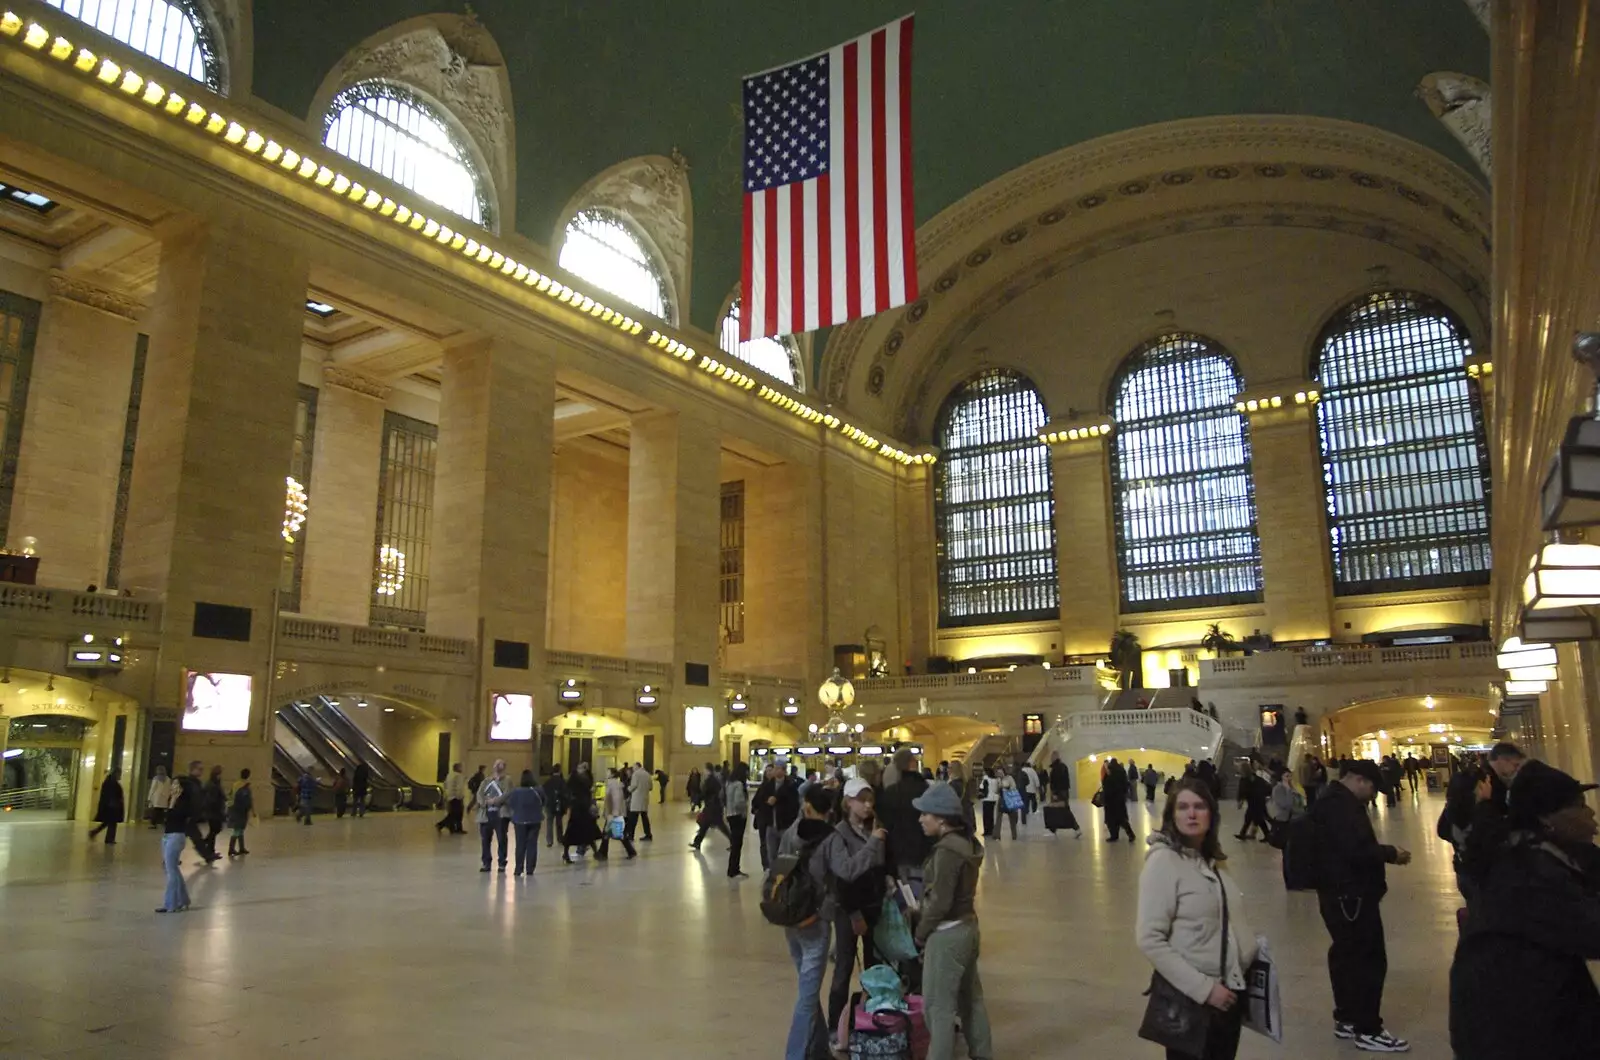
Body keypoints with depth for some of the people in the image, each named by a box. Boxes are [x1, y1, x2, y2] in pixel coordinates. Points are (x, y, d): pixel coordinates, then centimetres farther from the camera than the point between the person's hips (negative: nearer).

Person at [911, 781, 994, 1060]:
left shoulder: (946, 850, -23)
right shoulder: (967, 842, 5)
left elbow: (940, 902, -22)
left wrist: (920, 932, -8)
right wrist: (921, 911, 9)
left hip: (947, 933, -10)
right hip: (967, 925, 10)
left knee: (938, 1006, 2)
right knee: (971, 998, 21)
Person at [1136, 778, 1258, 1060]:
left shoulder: (1213, 859, 7)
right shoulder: (1164, 860, -16)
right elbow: (1150, 939, -21)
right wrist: (1203, 987, -22)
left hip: (1231, 991, 7)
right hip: (1190, 997, -7)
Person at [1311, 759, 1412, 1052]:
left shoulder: (1334, 800, 15)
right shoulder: (1342, 804, -21)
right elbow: (1357, 850, -27)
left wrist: (1383, 853, 8)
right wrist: (1391, 853, -13)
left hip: (1341, 893, 11)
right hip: (1350, 894, -11)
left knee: (1347, 954, 18)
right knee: (1370, 959, -5)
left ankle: (1346, 1019, 28)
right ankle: (1368, 1030, 3)